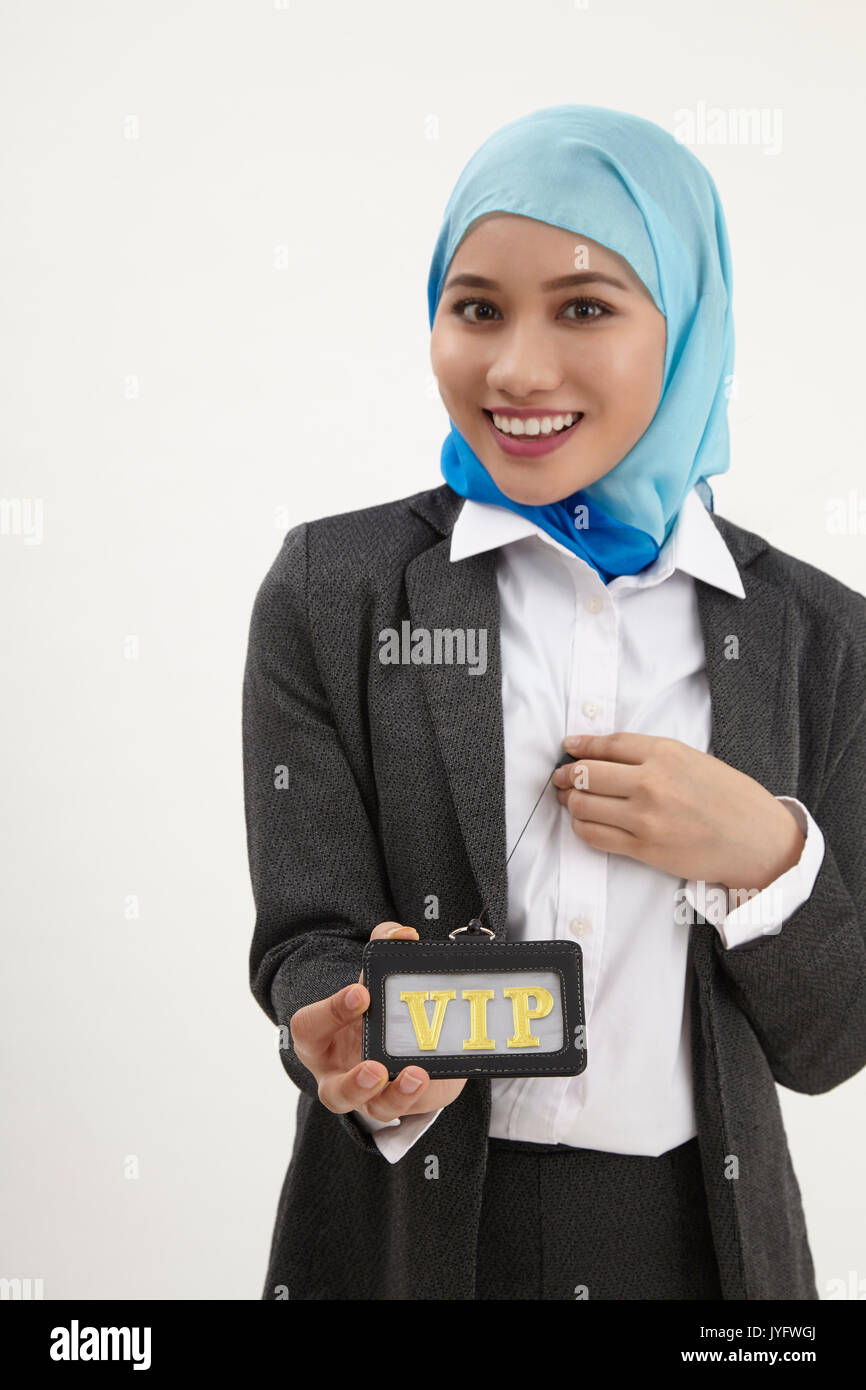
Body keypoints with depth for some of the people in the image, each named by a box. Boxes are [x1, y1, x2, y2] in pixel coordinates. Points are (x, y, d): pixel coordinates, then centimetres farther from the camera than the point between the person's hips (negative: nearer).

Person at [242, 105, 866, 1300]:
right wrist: (376, 1064, -28)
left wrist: (763, 858, -18)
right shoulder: (332, 589, -7)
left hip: (698, 1235, 2)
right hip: (412, 1232, -1)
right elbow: (308, 943, -8)